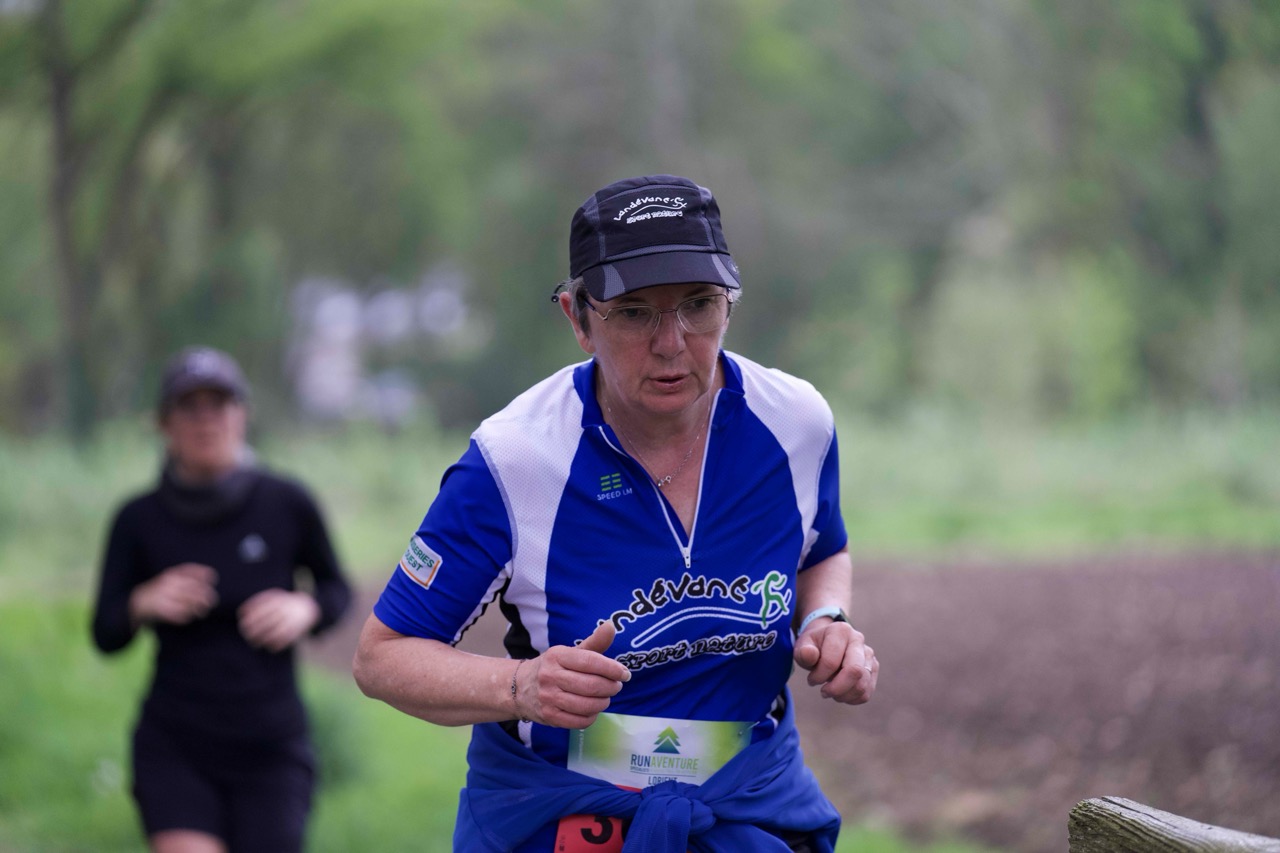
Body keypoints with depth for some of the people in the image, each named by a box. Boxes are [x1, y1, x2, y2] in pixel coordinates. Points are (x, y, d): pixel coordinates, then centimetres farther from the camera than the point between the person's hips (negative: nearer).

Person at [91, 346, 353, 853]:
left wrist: (305, 609, -14)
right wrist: (145, 602, -19)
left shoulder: (287, 505, -8)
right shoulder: (139, 521, -6)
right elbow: (106, 635, 2)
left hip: (270, 752, 1)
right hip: (176, 748, -1)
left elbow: (337, 590, 8)